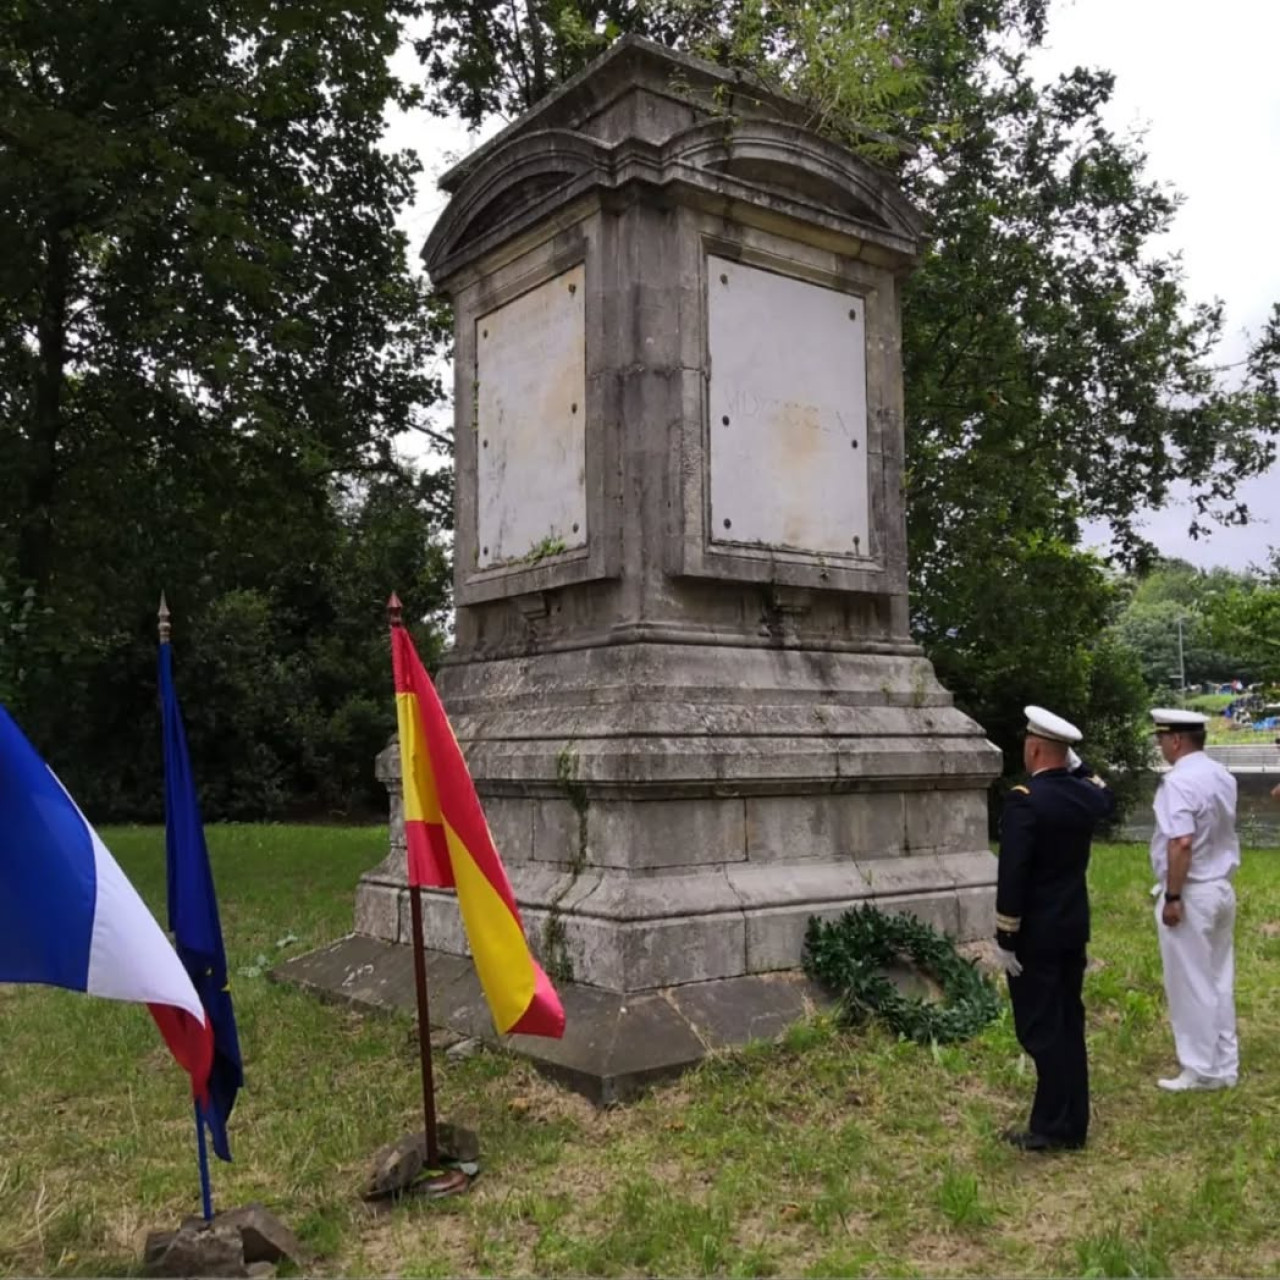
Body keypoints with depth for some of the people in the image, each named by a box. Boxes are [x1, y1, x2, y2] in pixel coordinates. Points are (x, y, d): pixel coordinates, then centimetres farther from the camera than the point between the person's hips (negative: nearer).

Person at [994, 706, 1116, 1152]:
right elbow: (1108, 800, 30)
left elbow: (1012, 877, -22)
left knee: (1040, 1029, 0)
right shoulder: (1085, 794, 1)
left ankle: (1053, 1128, 5)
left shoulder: (1025, 800, -20)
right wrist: (1078, 765, 17)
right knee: (1069, 1024, 14)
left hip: (1035, 934, -7)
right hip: (1074, 929, 7)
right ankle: (1073, 1124, 22)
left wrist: (1005, 939, -15)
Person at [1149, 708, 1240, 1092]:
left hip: (1191, 893, -9)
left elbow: (1182, 843, -27)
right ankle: (1224, 1066, 25)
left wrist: (1172, 896, -20)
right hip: (1222, 888, 9)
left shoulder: (1179, 781, -21)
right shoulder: (1223, 777, 7)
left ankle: (1201, 1070, 11)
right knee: (1219, 981, 16)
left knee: (1190, 985, 3)